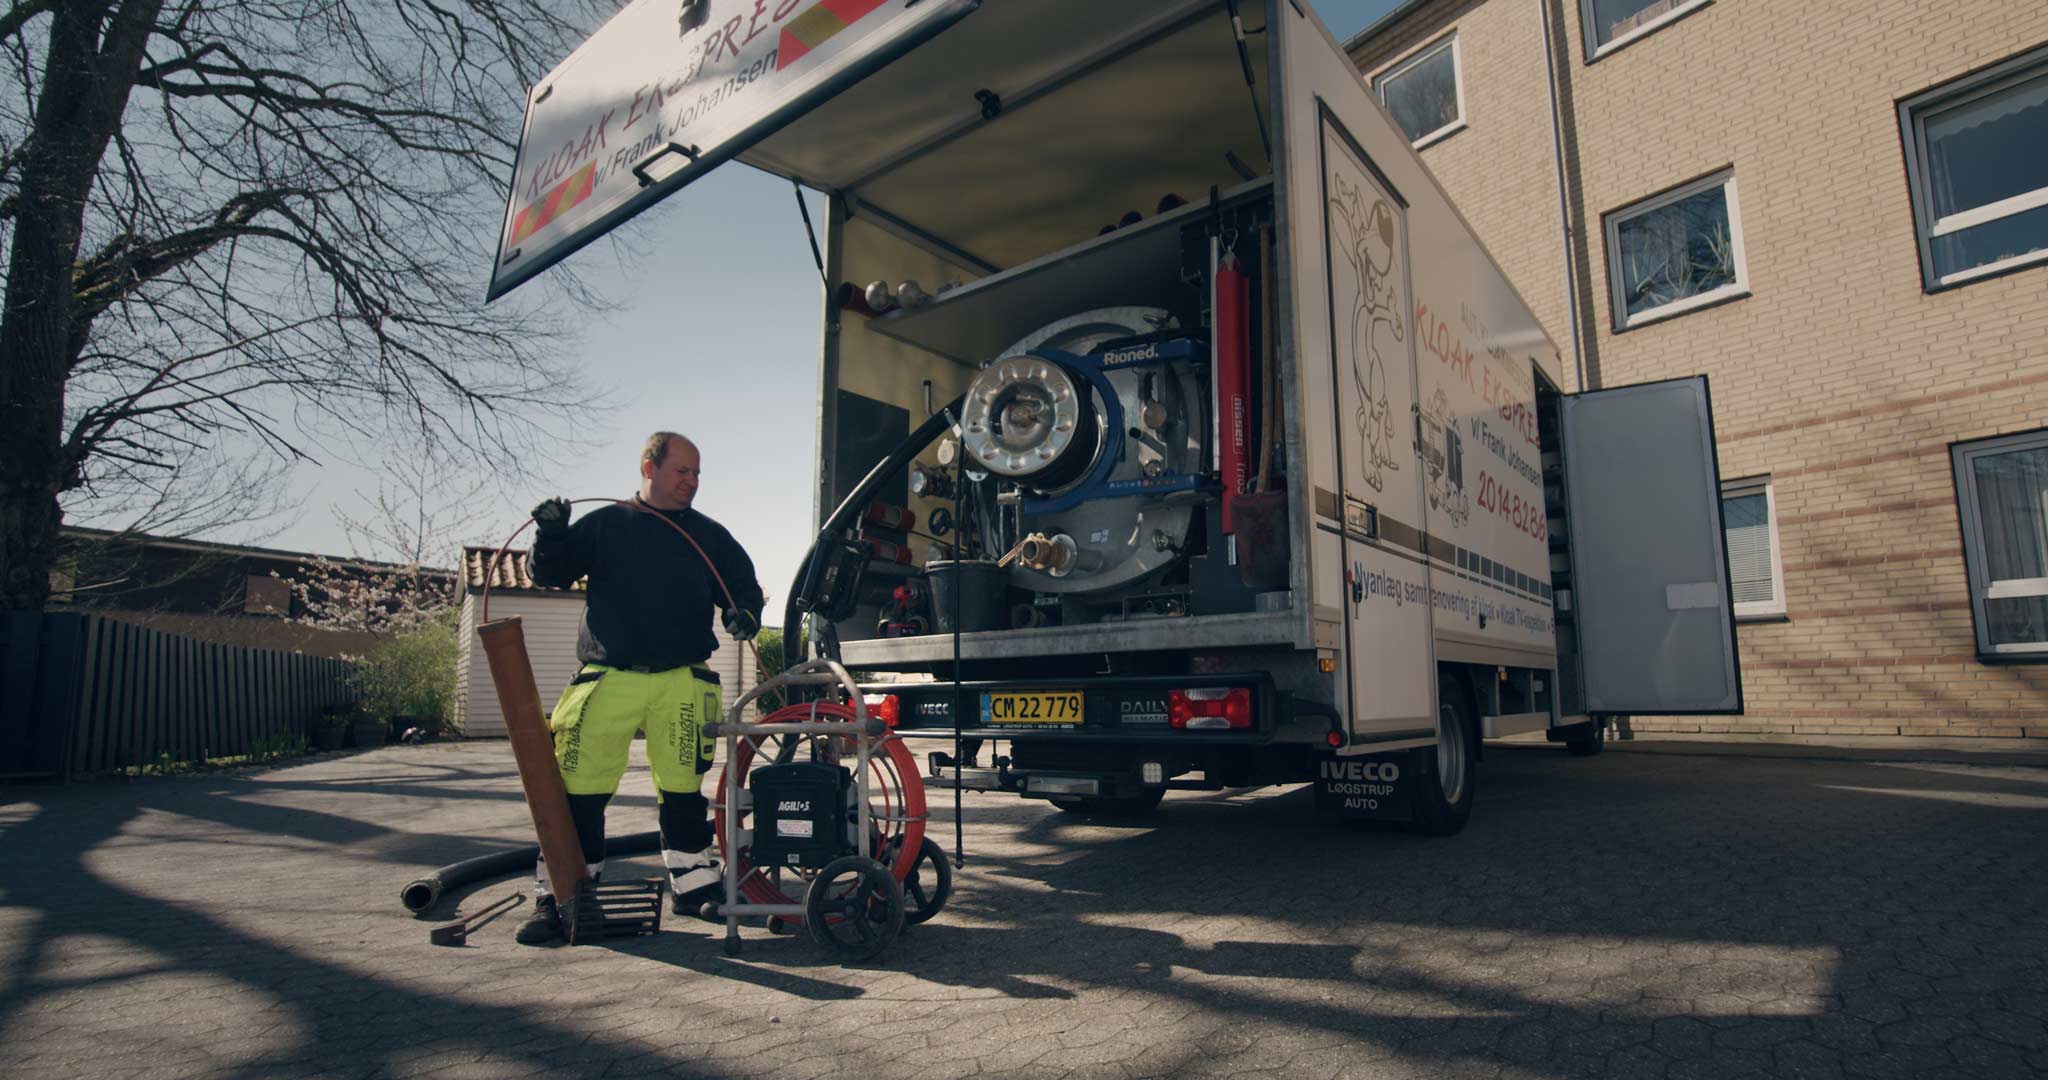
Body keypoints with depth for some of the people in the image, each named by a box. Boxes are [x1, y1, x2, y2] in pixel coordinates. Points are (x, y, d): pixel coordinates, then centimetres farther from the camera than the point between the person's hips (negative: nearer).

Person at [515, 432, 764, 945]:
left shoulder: (710, 536, 14)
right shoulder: (602, 525, 10)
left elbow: (745, 586, 16)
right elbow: (551, 574, 10)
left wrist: (744, 614, -6)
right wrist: (551, 536, -10)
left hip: (680, 682, 1)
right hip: (607, 679, -1)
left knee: (682, 786, 5)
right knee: (579, 788, -3)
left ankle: (693, 884, 19)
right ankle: (559, 898, 9)